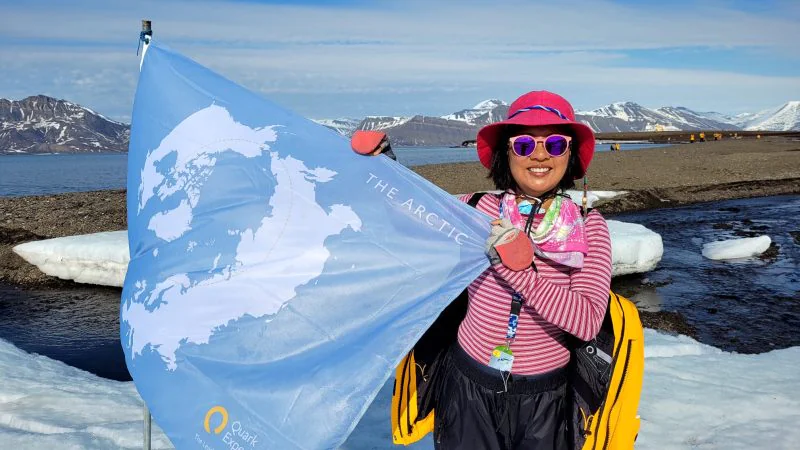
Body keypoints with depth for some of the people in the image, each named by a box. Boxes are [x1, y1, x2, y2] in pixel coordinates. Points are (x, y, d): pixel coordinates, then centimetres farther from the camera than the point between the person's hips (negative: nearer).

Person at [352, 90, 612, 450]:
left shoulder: (588, 226, -9)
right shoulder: (474, 209, -8)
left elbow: (588, 321, -20)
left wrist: (515, 268, -28)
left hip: (544, 400, 0)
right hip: (468, 391, 1)